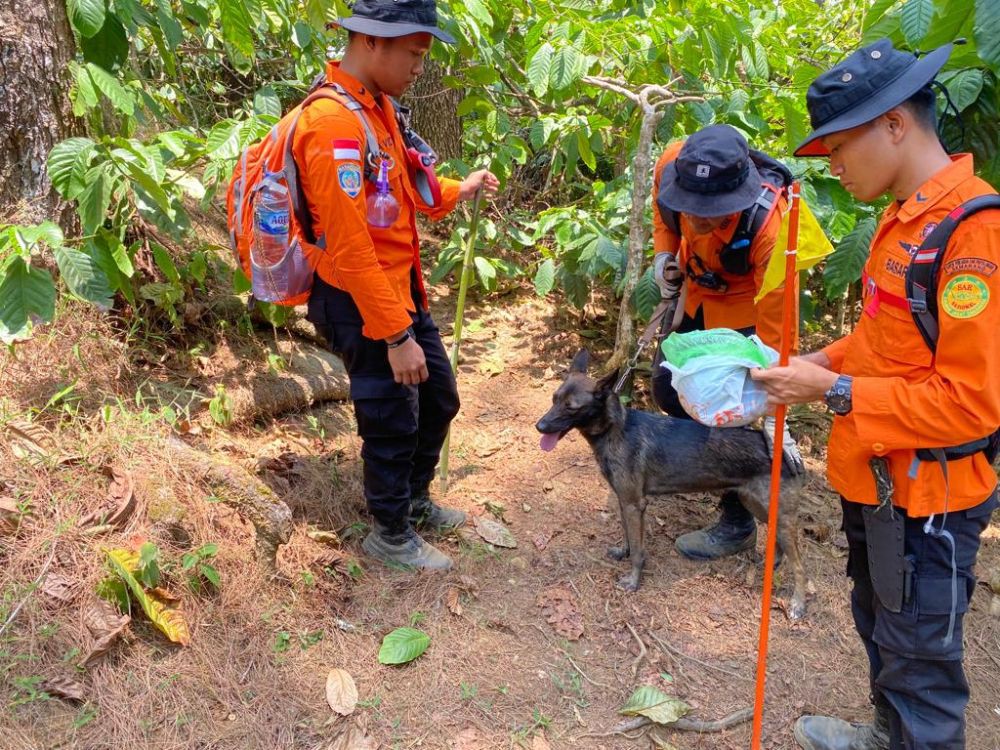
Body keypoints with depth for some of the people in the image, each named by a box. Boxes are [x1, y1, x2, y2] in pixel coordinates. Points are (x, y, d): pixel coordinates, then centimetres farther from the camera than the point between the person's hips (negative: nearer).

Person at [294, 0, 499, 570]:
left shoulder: (378, 106, 6)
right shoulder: (333, 123, -24)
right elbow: (350, 249, -27)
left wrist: (458, 191, 11)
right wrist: (396, 336, -24)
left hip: (403, 288, 10)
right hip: (363, 305, -9)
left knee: (440, 398, 21)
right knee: (393, 422, 7)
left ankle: (416, 500, 43)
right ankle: (392, 536, 30)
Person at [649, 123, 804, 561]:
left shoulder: (769, 227, -41)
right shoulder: (673, 164, -29)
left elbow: (775, 330, -33)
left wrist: (772, 415, -28)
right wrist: (664, 252, -10)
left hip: (743, 304, -6)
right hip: (694, 288, 6)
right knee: (668, 388, 13)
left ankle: (737, 525, 15)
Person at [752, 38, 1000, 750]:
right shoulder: (905, 219, 5)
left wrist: (836, 392, -22)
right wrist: (821, 362, 1)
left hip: (927, 499, -9)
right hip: (876, 478, 9)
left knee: (919, 658, 9)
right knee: (879, 626, 27)